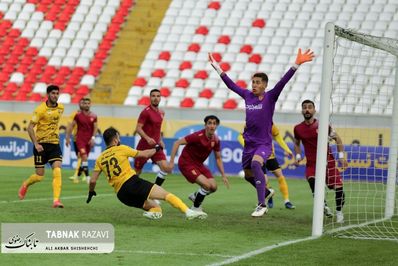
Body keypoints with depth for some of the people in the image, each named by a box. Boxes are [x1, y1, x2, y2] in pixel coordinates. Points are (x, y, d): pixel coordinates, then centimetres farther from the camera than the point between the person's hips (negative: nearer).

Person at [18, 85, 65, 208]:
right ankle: (25, 185, 34)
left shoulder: (61, 108, 4)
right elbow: (30, 127, -12)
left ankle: (56, 200, -19)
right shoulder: (41, 109, -13)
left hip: (54, 144, 4)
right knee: (39, 176, 2)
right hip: (41, 144, -4)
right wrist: (36, 143, -20)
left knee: (57, 171, -16)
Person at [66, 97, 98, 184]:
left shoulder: (93, 116, 3)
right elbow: (71, 126, 3)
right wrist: (68, 138, 2)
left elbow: (95, 128, 4)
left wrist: (93, 138, -10)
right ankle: (87, 177, -19)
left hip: (89, 140, 3)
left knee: (83, 159, 9)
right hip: (80, 139, -3)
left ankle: (77, 176, 25)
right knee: (84, 157, -17)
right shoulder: (78, 115, -2)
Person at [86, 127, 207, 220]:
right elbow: (145, 154, 11)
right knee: (166, 194, -10)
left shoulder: (100, 159, 15)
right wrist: (156, 148, 29)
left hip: (121, 194, 5)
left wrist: (91, 192, 32)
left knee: (155, 207, 19)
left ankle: (153, 212, -17)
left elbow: (93, 180, 12)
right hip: (132, 182, -5)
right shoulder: (121, 149, 4)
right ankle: (188, 212, -32)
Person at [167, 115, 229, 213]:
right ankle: (195, 208, 0)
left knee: (213, 187, -2)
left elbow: (218, 158, 12)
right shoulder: (198, 136, -23)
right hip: (186, 163, -7)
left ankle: (195, 196, 28)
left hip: (199, 164, 7)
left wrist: (223, 176, 7)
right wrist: (171, 161, -23)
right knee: (206, 185, -21)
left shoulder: (215, 140, -3)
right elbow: (177, 143, -20)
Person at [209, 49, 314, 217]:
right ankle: (266, 192, 47)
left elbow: (283, 82, -19)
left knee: (255, 163, -32)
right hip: (249, 142, 6)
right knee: (248, 175, 15)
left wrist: (296, 65, -30)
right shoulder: (248, 95, 4)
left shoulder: (270, 97, -8)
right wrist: (217, 68, 14)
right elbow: (230, 84, 12)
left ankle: (261, 204, -31)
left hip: (264, 143, -6)